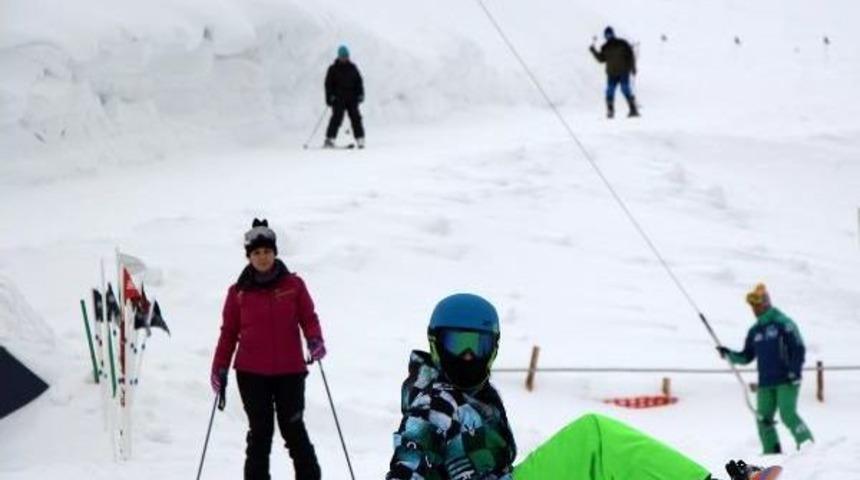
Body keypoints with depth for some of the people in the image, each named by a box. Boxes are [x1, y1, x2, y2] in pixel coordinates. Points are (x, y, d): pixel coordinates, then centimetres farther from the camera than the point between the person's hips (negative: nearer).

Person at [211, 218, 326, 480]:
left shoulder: (293, 285, 4)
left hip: (289, 370, -1)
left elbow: (308, 317, 5)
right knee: (260, 432, 1)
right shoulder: (238, 292, 5)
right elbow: (229, 332, 9)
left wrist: (315, 340, -15)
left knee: (293, 429, 1)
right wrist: (219, 368, 4)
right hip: (252, 373, 1)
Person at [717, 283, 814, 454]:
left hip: (786, 381, -7)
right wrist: (730, 355, 2)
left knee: (788, 415, -15)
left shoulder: (783, 323, -4)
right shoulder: (754, 331, 15)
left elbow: (798, 349, -8)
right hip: (766, 384, 7)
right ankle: (772, 454, 7)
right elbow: (747, 357, 19)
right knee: (764, 419, 1)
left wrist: (795, 372, -16)